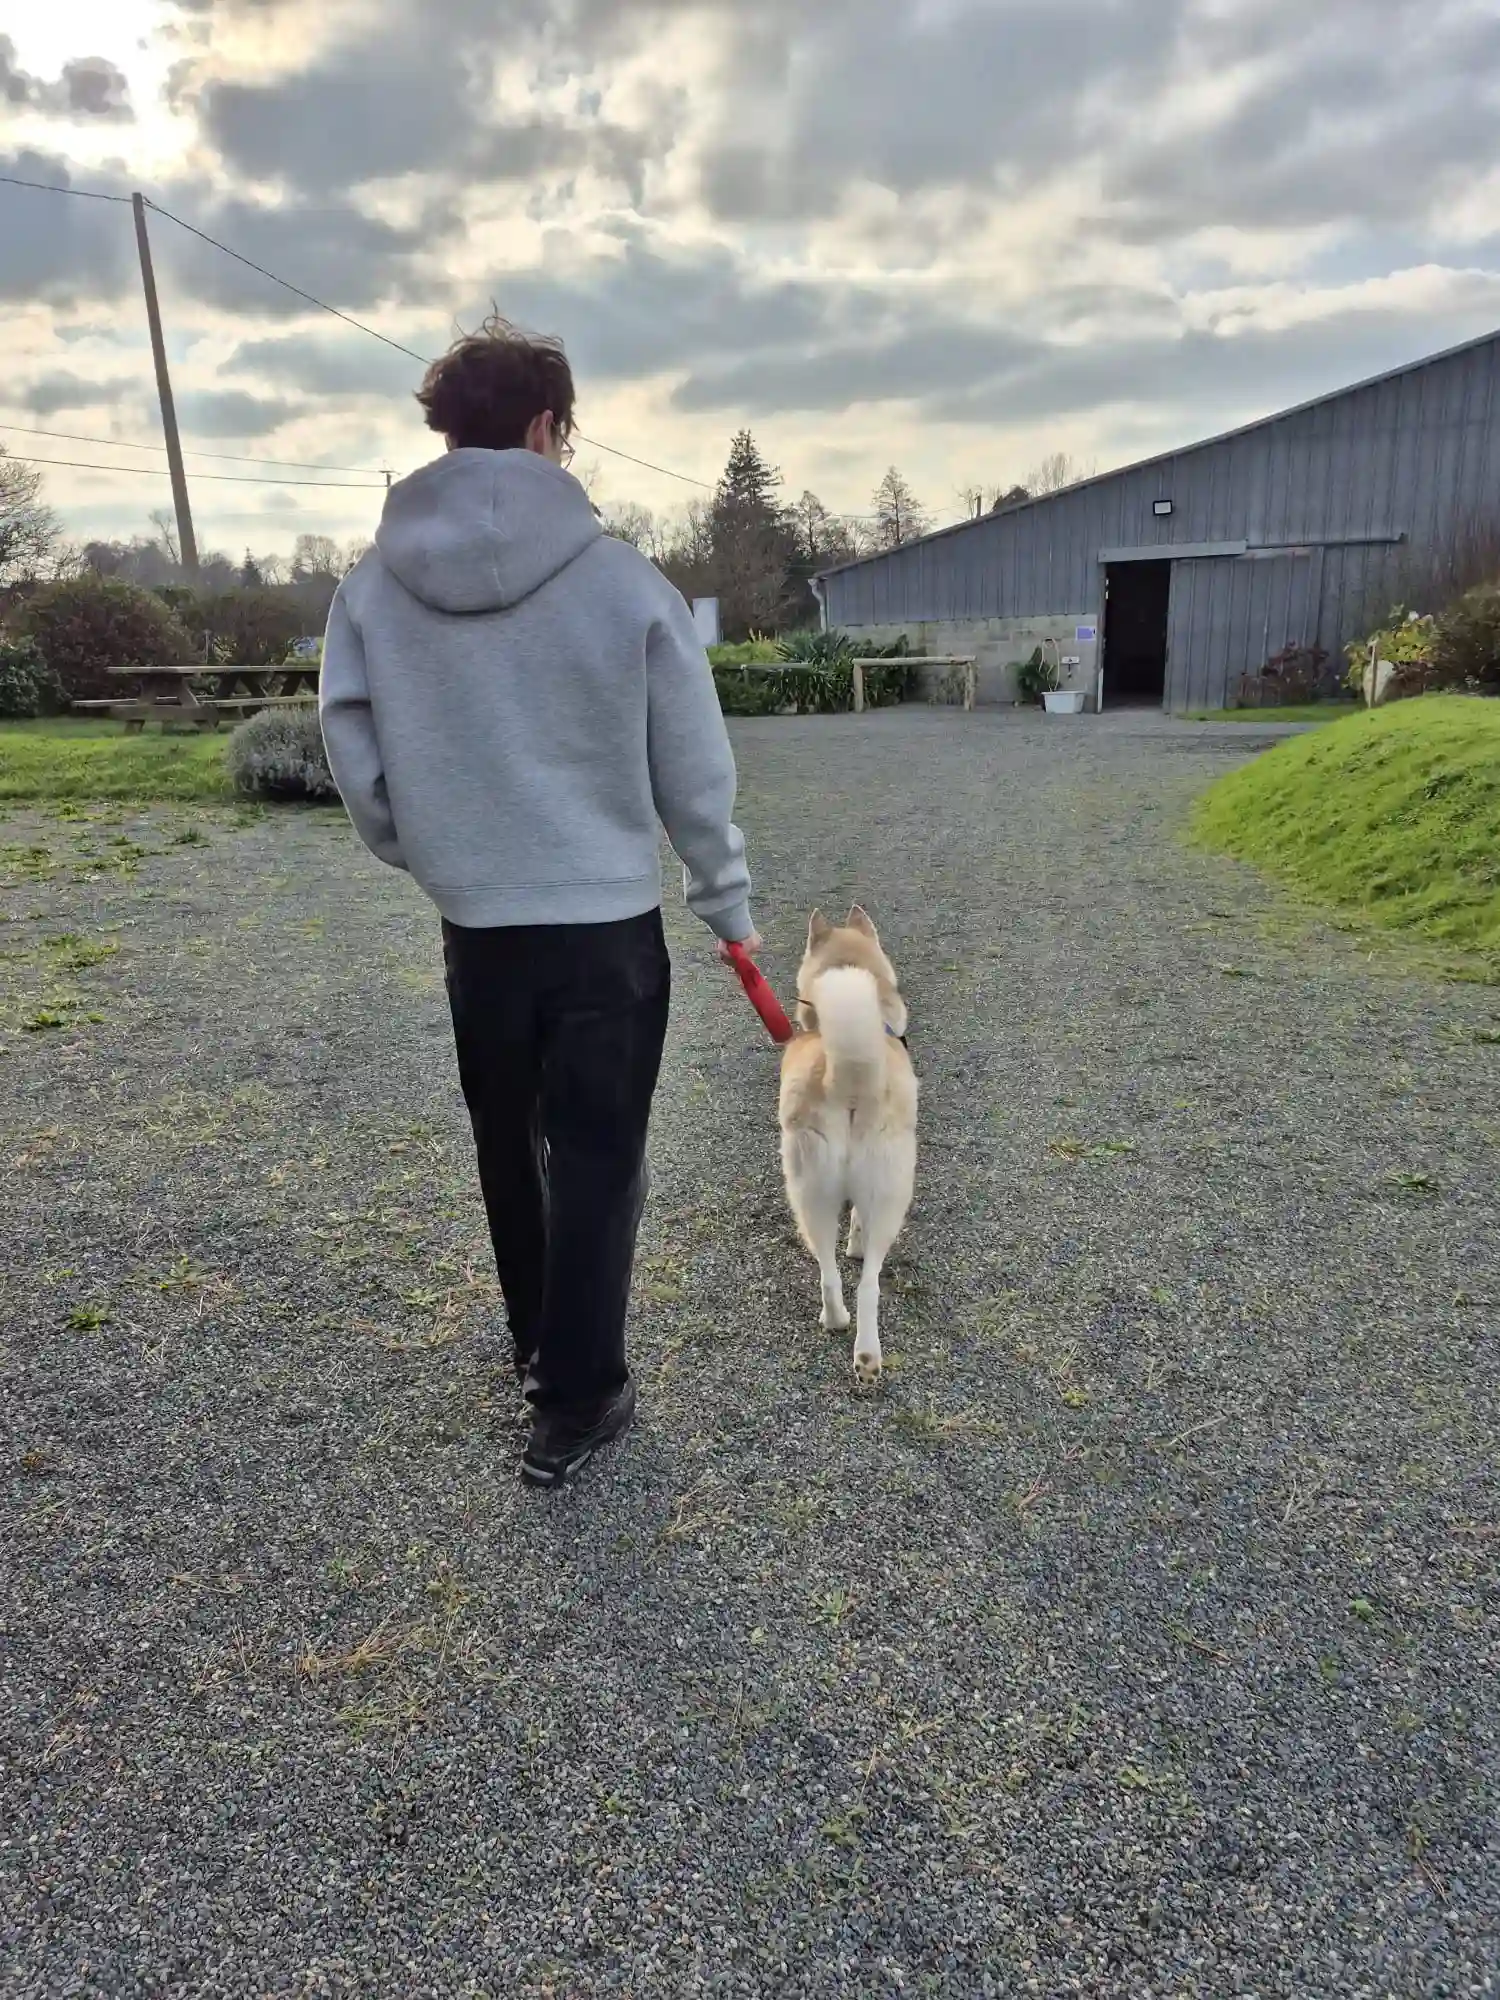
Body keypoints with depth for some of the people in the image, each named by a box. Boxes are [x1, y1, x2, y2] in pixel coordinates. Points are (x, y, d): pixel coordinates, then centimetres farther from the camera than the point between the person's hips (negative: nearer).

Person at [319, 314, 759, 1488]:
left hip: (474, 928, 3)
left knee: (509, 1150, 20)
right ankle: (576, 1402, 16)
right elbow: (695, 772, -5)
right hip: (610, 924, -3)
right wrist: (727, 900, 9)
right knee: (598, 1161, 8)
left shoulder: (372, 589, -4)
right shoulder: (626, 582, -11)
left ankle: (539, 1349, 39)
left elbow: (355, 763, 2)